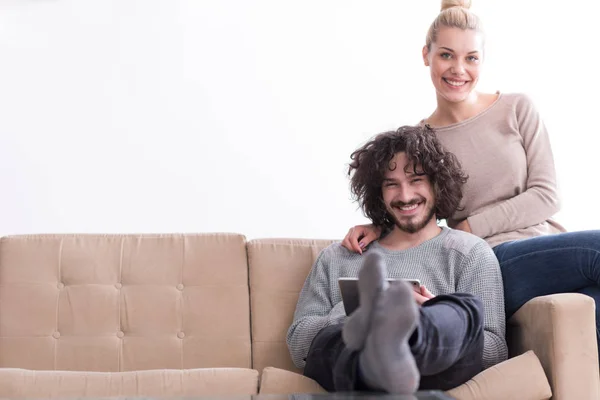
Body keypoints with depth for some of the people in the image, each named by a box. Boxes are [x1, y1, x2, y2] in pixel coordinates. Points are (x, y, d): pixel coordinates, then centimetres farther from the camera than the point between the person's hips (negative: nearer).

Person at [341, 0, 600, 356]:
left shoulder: (517, 109, 7)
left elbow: (546, 196, 2)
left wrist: (468, 228, -5)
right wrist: (377, 227, -6)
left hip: (548, 250, 2)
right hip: (493, 268, -2)